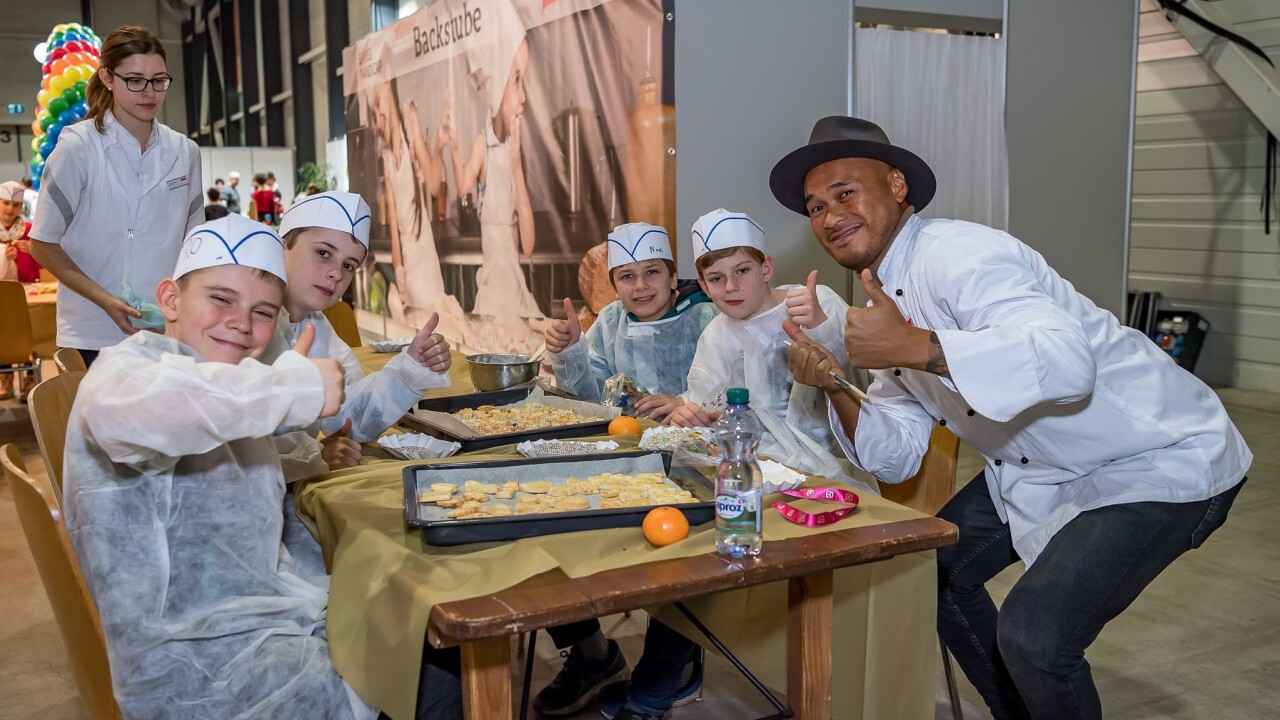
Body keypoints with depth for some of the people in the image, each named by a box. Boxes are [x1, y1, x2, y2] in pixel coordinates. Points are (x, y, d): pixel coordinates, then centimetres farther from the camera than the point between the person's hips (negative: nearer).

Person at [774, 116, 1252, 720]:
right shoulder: (887, 302, 4)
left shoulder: (953, 253, -24)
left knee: (1033, 635, -23)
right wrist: (835, 388, -12)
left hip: (1163, 463, -10)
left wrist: (915, 348, -42)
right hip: (1037, 469, 10)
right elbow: (897, 458, 3)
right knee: (938, 569, 16)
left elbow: (1068, 360, -40)